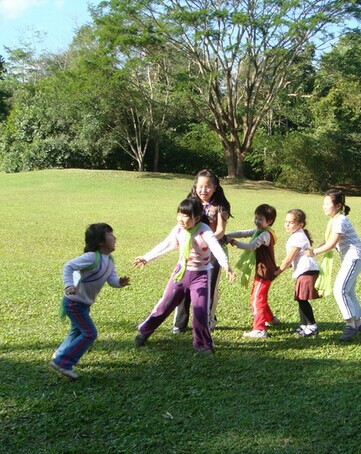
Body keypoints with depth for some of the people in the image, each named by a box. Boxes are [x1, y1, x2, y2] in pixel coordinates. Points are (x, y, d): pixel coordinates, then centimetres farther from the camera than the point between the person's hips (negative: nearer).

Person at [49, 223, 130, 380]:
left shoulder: (109, 260, 3)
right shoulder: (92, 258, -25)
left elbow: (112, 279, -1)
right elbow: (68, 266, -26)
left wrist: (120, 282, -23)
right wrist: (69, 285, -39)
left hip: (84, 304, 10)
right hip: (74, 303, -10)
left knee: (77, 332, 24)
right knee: (89, 333, -9)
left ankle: (59, 358, 41)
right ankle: (63, 362, -2)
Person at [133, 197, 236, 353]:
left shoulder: (204, 231, -22)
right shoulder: (178, 230, -5)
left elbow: (216, 248, -37)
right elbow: (164, 246, 10)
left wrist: (225, 265, -56)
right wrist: (146, 258, 17)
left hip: (201, 275, -4)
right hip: (181, 272, 4)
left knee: (201, 311, -11)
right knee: (165, 305, 10)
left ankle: (202, 343, 10)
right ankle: (144, 331, 26)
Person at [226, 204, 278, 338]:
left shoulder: (265, 234, -19)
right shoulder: (259, 231, 10)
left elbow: (250, 246, -28)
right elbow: (243, 233, 3)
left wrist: (233, 241, -22)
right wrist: (227, 235, -9)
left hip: (264, 272, -10)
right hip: (262, 270, 10)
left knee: (257, 299, -11)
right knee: (260, 296, 24)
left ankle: (260, 330, -12)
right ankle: (270, 318, 42)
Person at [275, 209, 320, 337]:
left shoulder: (297, 237, -14)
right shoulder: (298, 235, 18)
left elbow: (288, 259, -12)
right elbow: (293, 259, 24)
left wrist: (278, 271, -1)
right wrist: (281, 267, 20)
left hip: (307, 271, -11)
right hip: (305, 271, 11)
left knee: (302, 300, -8)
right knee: (301, 299, 14)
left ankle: (312, 326, -2)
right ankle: (304, 326, 21)